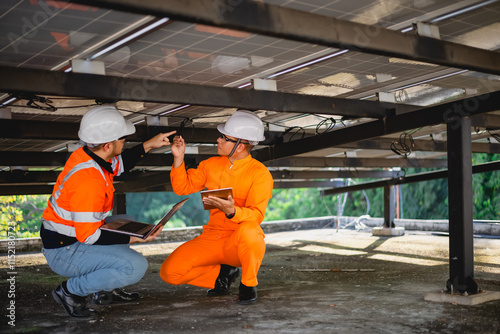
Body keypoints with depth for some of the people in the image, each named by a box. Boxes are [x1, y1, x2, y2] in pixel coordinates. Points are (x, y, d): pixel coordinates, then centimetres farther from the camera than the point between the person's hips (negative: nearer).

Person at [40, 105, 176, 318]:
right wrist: (133, 239, -21)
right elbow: (88, 236, -26)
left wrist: (148, 146, 16)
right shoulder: (89, 181, -30)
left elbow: (119, 165, 21)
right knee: (136, 266, -22)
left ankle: (106, 291, 21)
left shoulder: (85, 155, -2)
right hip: (64, 253, -10)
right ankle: (71, 291, -3)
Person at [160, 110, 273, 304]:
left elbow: (256, 216, -20)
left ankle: (248, 285, -11)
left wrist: (232, 211, -40)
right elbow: (183, 188, 9)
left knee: (247, 230, -41)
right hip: (212, 238, 5)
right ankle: (222, 273, 11)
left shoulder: (260, 174, -11)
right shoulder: (211, 164, 7)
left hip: (241, 244, -4)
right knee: (169, 272, -13)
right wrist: (179, 158, -3)